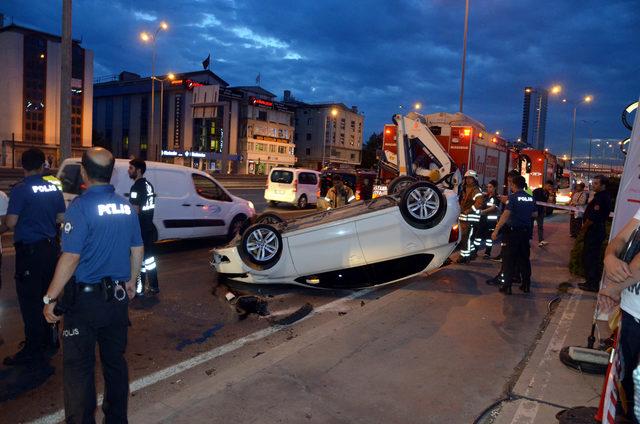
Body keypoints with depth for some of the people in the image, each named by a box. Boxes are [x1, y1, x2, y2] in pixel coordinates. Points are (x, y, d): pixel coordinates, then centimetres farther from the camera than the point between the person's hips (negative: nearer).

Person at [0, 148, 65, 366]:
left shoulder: (20, 189, -13)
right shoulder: (54, 189, 4)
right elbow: (61, 218, 10)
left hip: (29, 250, -6)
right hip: (51, 248, 6)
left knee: (30, 300, 0)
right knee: (46, 295, 17)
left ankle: (33, 349, 5)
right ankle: (48, 340, 29)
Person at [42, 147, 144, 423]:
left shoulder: (82, 205, -15)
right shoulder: (126, 206, 3)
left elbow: (71, 257, -20)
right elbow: (137, 250, 10)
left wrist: (50, 299, -13)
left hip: (85, 299, -6)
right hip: (118, 297, 6)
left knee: (78, 367, 7)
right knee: (115, 360, 17)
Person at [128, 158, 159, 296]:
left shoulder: (136, 187, -17)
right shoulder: (149, 185, 11)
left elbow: (135, 211, -21)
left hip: (139, 229, -9)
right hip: (149, 227, 9)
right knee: (149, 257, 15)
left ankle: (139, 289, 8)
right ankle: (153, 287, 21)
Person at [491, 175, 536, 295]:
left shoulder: (513, 197, -13)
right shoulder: (531, 198, 6)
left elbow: (506, 214, -22)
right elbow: (534, 214, 18)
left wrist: (496, 230, -24)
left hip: (513, 231, -6)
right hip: (526, 231, 6)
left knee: (509, 259, 1)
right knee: (524, 258, 15)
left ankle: (507, 286, 2)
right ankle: (526, 284, 22)